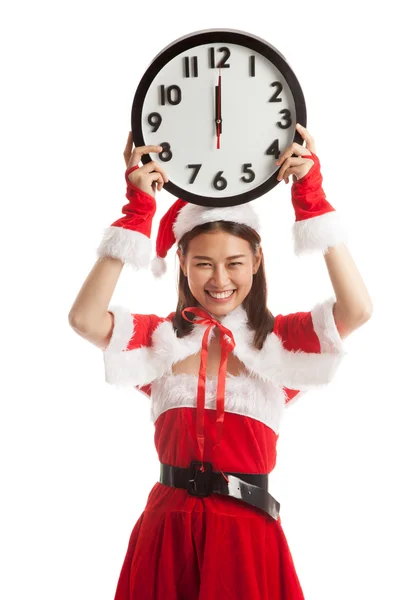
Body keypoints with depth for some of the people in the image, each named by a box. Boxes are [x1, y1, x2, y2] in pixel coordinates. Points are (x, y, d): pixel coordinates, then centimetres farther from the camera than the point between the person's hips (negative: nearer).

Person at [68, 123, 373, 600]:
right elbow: (84, 319, -14)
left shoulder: (279, 340, 0)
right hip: (167, 528, 1)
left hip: (247, 532, -1)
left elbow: (358, 310, -17)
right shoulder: (161, 338, 3)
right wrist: (138, 212, -14)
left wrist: (311, 198, -17)